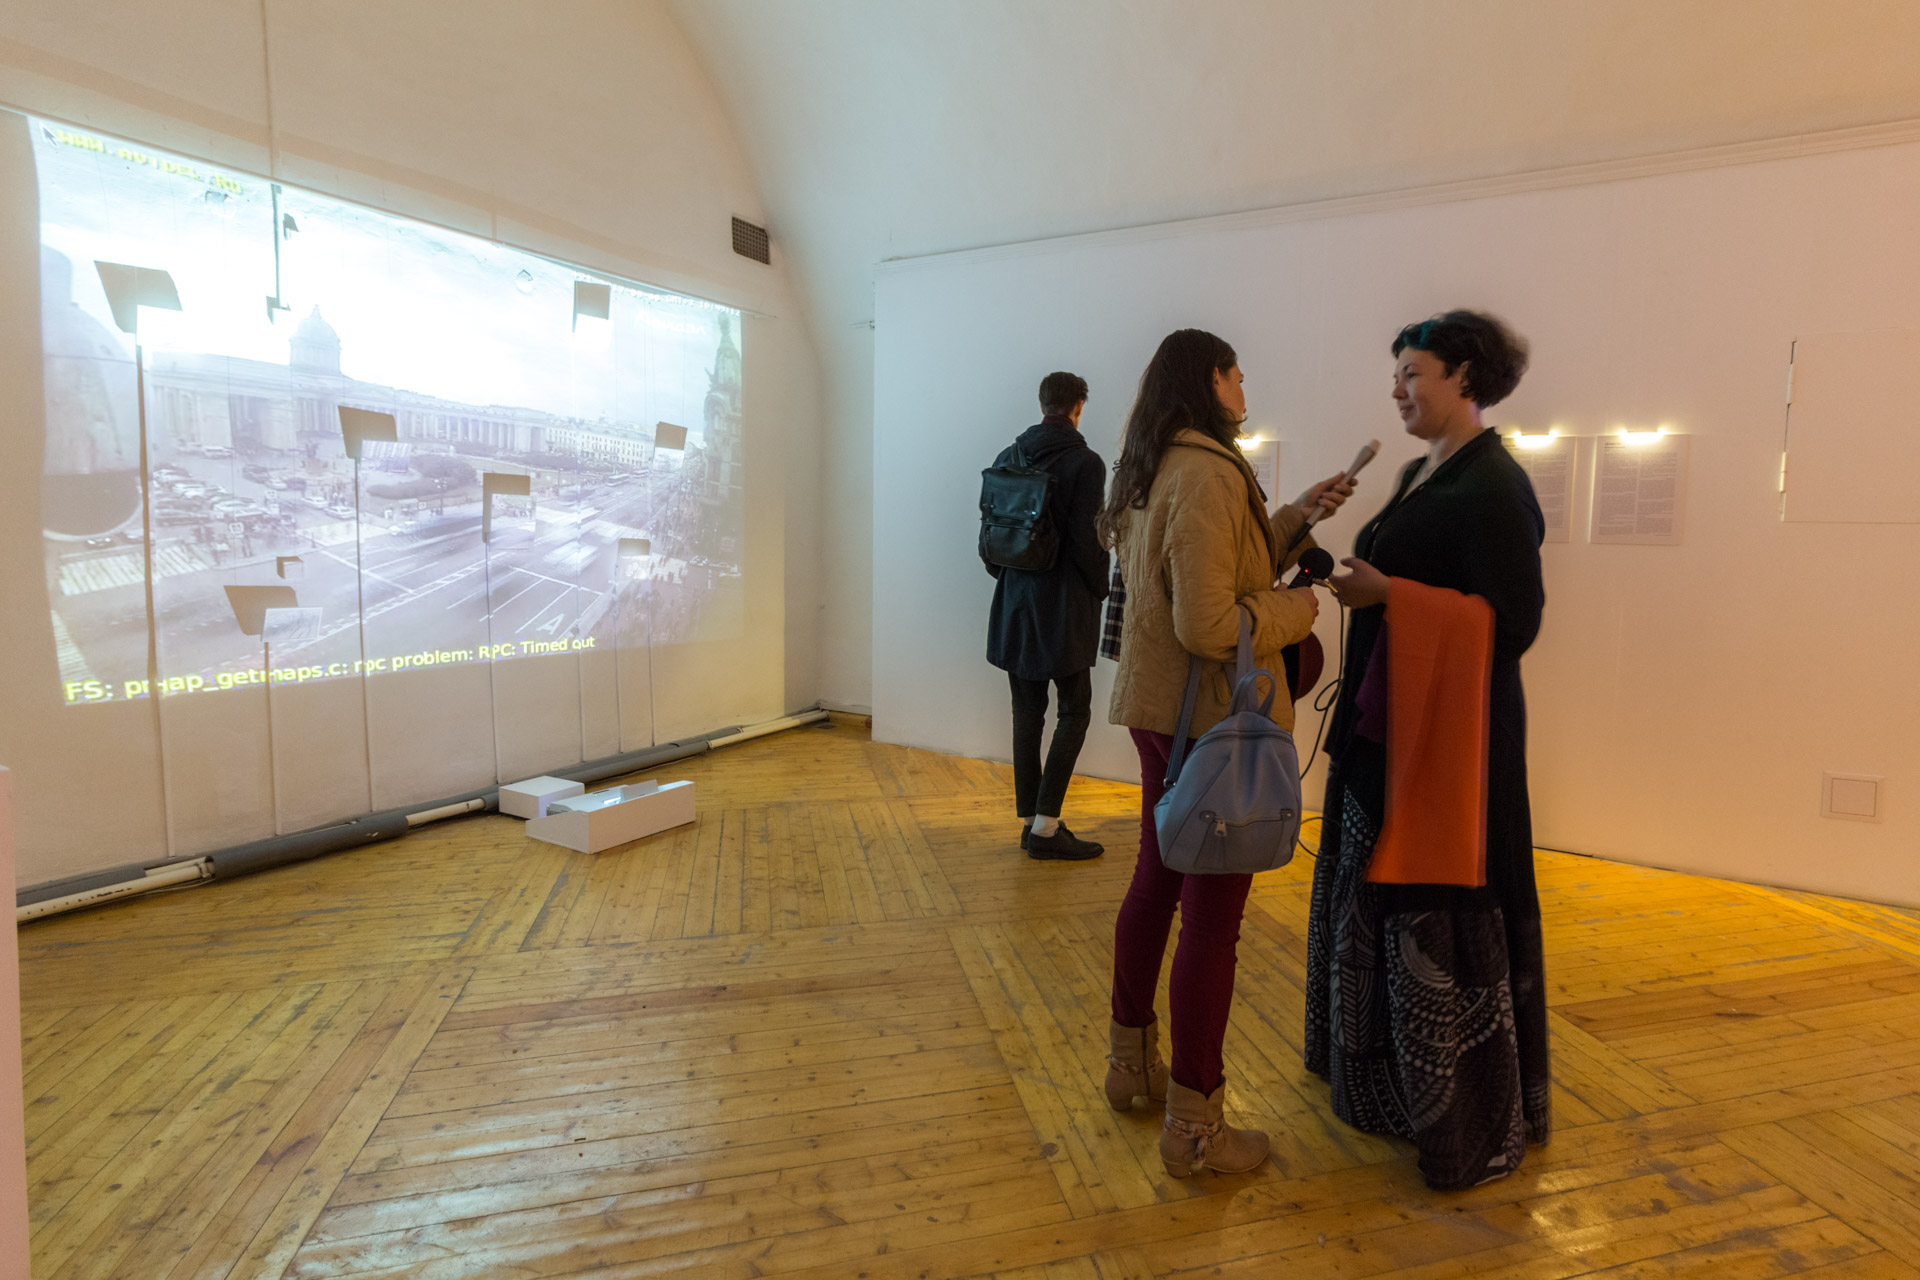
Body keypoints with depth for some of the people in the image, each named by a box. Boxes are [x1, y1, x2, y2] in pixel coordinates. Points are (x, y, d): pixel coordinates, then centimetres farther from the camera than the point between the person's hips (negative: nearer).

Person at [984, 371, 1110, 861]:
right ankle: (1045, 825, -1)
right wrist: (1100, 591, 2)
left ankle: (1030, 820, 16)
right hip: (1063, 607, -6)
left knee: (1027, 714, 10)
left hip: (1014, 604, 6)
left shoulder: (1007, 459, 8)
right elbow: (1088, 541, -14)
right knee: (1074, 712, 3)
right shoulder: (1085, 463, -10)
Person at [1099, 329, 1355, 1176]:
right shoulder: (1208, 474, -18)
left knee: (1157, 881, 20)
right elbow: (1209, 624, -24)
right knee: (1212, 914, 0)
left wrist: (1297, 516, 13)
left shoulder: (1156, 472, 13)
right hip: (1212, 722, -10)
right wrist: (1297, 611, -9)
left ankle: (1131, 1063, 38)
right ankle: (1194, 1126, 16)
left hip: (1160, 712, 10)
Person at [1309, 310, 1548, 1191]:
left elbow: (1515, 623, -19)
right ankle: (1383, 1078, 39)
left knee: (1443, 926, 1)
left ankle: (1476, 1130, 21)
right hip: (1387, 723, 9)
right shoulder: (1418, 475, 13)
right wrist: (1358, 573, 5)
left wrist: (1387, 593, -20)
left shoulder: (1492, 489, -15)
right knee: (1375, 902, 18)